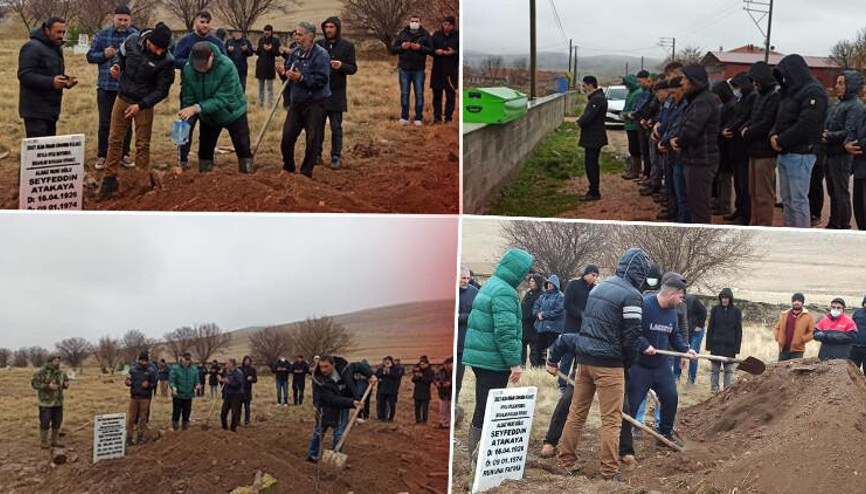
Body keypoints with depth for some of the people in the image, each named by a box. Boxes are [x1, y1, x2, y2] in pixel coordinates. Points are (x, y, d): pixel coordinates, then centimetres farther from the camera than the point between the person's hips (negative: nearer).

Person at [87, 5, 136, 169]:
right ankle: (101, 156, 13)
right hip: (106, 86, 0)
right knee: (105, 123, 4)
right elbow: (90, 56, 5)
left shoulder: (137, 36, 1)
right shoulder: (101, 35, 4)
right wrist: (104, 55, -13)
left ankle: (124, 155, 21)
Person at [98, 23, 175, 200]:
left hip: (144, 105, -3)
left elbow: (161, 91, -14)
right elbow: (121, 55, 10)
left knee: (142, 145, 6)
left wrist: (140, 105, -20)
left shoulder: (166, 61, -21)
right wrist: (116, 65, -13)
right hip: (122, 99, 3)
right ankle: (109, 179, 15)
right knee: (115, 140, 7)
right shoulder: (133, 41, -13)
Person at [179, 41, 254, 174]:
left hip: (233, 113, -3)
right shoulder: (187, 70, -22)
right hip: (208, 118, 3)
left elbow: (222, 99, -35)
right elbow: (189, 100, -18)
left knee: (243, 149, 1)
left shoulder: (227, 67, -32)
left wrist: (197, 108, -45)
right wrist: (185, 123, -32)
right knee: (204, 151, 9)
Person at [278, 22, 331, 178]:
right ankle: (288, 168, 24)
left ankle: (306, 171, 13)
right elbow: (289, 72, 21)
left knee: (312, 140, 0)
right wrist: (283, 73, -3)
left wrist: (301, 78, -28)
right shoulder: (295, 53, 9)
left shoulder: (321, 55, -13)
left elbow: (322, 79, -21)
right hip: (296, 102, 6)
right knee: (287, 136, 6)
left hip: (314, 104, -6)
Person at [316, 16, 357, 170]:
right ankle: (316, 154, 18)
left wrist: (341, 66, -22)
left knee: (336, 127, 2)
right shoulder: (318, 45, 6)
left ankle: (336, 157, 7)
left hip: (336, 93, -3)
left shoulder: (347, 46, -1)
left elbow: (353, 68, -3)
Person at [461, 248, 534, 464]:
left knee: (483, 406, 16)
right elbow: (506, 331, -23)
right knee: (487, 408, -4)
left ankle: (473, 452, 22)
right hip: (494, 361, -10)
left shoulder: (491, 284, 15)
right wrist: (515, 362, -19)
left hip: (480, 356, 10)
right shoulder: (504, 292, -17)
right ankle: (475, 453, -1)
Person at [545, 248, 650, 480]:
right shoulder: (631, 295, -11)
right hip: (608, 363, -7)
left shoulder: (599, 287, 13)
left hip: (584, 358, 7)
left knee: (576, 413, 12)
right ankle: (610, 471, 1)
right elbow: (631, 336, -12)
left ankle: (564, 464, 16)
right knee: (611, 419, -1)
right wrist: (627, 363, 3)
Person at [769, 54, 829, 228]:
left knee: (799, 201, -7)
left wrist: (782, 141, -12)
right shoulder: (791, 92, 19)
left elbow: (805, 126, -19)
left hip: (800, 154, -9)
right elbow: (780, 119, 21)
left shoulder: (813, 92, -10)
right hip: (784, 153, 9)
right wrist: (773, 135, 0)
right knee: (787, 200, 12)